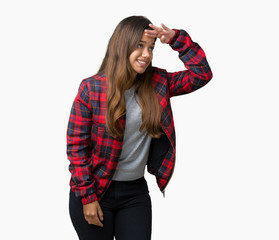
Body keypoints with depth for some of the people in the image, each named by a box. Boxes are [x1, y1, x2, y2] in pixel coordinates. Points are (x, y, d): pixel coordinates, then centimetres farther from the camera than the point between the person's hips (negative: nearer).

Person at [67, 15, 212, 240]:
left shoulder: (157, 83, 0)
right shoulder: (91, 88, -11)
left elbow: (201, 73, 0)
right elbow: (76, 146, -10)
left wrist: (177, 39, -11)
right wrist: (86, 197, -12)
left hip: (136, 192, 3)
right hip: (95, 192, -3)